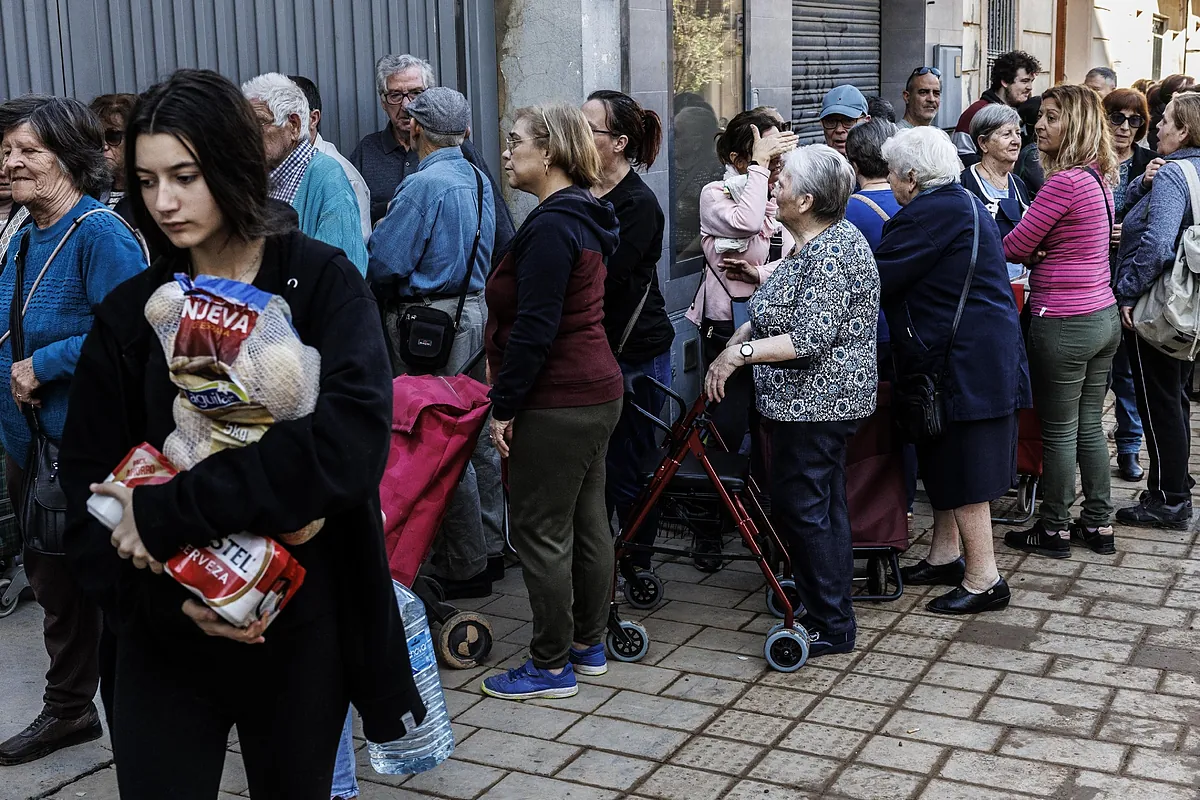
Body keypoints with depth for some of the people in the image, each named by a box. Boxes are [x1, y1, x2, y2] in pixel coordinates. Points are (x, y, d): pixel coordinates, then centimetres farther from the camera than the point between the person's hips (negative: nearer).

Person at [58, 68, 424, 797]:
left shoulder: (322, 282, -7)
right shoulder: (131, 313, 2)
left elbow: (352, 439, -23)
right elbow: (89, 484, 0)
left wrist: (170, 511, -24)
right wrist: (166, 595, -17)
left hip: (301, 630, -1)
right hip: (166, 636, 2)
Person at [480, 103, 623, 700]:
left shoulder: (551, 226, -18)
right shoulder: (582, 216, 13)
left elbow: (535, 328, -22)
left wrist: (504, 404, -16)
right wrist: (504, 374, 19)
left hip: (557, 404, -10)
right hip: (597, 390, 10)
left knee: (539, 530, -1)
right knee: (587, 521, 16)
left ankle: (551, 666, 9)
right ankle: (588, 644, 29)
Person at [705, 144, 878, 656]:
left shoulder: (832, 254, -21)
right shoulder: (813, 245, 13)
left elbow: (811, 338, -27)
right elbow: (772, 314, 19)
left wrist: (741, 352, -23)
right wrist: (731, 350, 6)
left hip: (815, 404, -11)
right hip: (820, 402, 11)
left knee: (801, 507, -4)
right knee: (824, 506, 16)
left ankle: (830, 628, 6)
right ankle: (831, 613, 27)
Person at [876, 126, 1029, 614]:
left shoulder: (933, 212, -18)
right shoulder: (959, 202, 14)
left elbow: (878, 276, -19)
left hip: (965, 364, -10)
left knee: (961, 469, -3)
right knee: (945, 462, 19)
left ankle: (983, 581, 5)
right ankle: (944, 557, 31)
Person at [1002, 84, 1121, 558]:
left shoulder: (1065, 182, -20)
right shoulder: (1098, 177, 10)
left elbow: (1015, 246, -14)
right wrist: (1038, 252, -2)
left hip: (1063, 322, -9)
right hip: (1103, 317, 9)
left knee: (1058, 432, 4)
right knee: (1089, 426, 17)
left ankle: (1055, 530, 16)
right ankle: (1099, 524, 26)